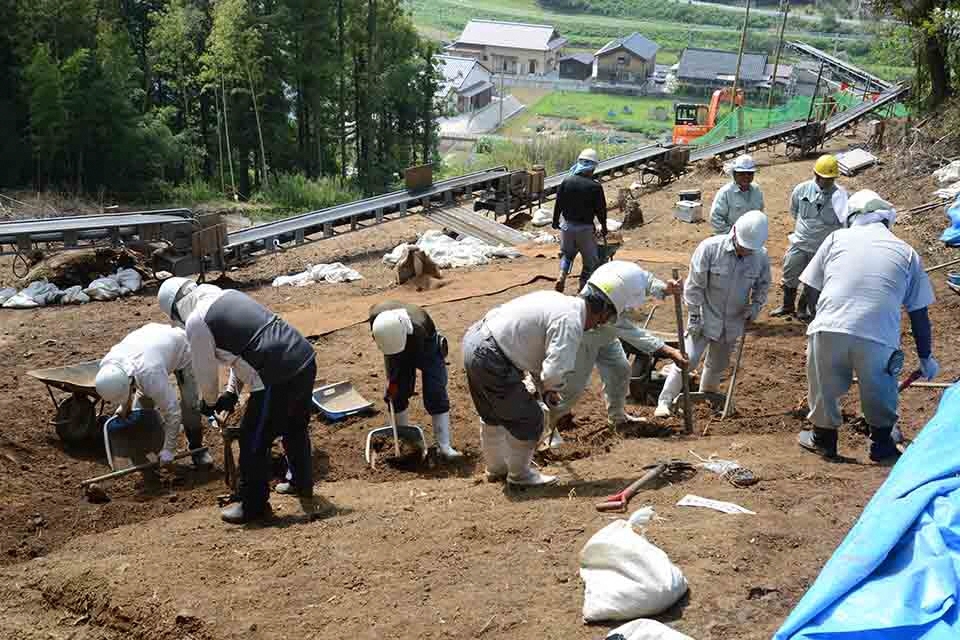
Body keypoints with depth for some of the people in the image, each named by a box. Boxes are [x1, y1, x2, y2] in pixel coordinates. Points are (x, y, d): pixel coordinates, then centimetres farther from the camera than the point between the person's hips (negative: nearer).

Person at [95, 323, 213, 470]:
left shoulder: (150, 375, -47)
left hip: (181, 350, -6)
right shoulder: (107, 366, -28)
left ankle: (196, 448, 8)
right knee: (142, 403, -3)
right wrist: (124, 406, 9)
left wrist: (169, 450, -29)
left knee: (189, 405, -12)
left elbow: (172, 411, -37)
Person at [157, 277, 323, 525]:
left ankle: (254, 507, 25)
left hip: (278, 380, -9)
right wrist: (232, 391, 28)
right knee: (296, 429, 30)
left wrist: (209, 402, 24)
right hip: (305, 359, 9)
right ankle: (302, 484, 48)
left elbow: (205, 371, 4)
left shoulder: (196, 321, -6)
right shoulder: (230, 295, 19)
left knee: (253, 444, 10)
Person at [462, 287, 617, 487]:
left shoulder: (557, 299, 12)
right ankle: (519, 474, 24)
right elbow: (555, 370, -24)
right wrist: (552, 388, 0)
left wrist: (544, 388, 18)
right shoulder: (570, 322, -17)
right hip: (490, 359, -10)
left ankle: (496, 468, 46)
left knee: (493, 416, 28)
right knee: (529, 419, 5)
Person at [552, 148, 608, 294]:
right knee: (591, 259, 12)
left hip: (567, 225, 4)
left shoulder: (567, 181, -4)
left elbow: (558, 204, 2)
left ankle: (562, 275, 2)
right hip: (585, 228, -4)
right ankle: (583, 286, 12)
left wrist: (556, 221, 17)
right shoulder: (595, 187, -14)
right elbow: (600, 209, -7)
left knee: (566, 253, 24)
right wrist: (603, 227, 8)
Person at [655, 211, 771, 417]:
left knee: (718, 365, 19)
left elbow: (762, 286, 8)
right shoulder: (710, 248, -22)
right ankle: (665, 402, -6)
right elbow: (695, 285, -15)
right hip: (706, 317, -4)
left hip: (732, 321, 4)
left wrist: (754, 308, -8)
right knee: (687, 359, -13)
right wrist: (694, 316, -14)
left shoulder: (761, 257, -10)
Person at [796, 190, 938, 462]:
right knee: (880, 392, 22)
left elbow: (813, 287, 15)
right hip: (878, 336, 0)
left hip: (828, 328, 1)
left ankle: (822, 439, 39)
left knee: (824, 387, 23)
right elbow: (919, 314, 18)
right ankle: (882, 445, 35)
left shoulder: (837, 238, 15)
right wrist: (926, 358, 27)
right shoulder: (906, 252, 17)